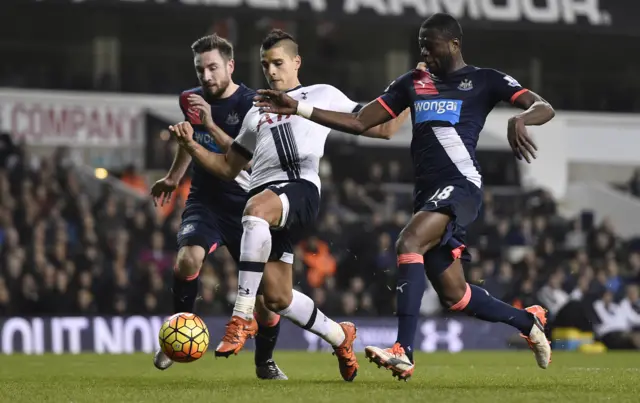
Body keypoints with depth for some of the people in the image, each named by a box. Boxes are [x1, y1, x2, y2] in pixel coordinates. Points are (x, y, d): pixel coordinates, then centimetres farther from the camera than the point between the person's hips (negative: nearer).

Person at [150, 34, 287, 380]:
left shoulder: (251, 105, -14)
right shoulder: (191, 100, 2)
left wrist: (211, 125, -31)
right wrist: (172, 179, 35)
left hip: (246, 206, -3)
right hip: (204, 201, 3)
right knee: (188, 257, -30)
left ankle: (265, 362, 22)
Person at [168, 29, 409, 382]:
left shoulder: (323, 95, 19)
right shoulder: (257, 113, 31)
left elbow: (382, 128, 20)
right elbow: (227, 168, 31)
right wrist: (190, 145, 16)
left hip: (300, 187, -6)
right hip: (262, 197, 6)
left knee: (255, 210, -41)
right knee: (277, 299, -1)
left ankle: (243, 317, -38)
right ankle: (340, 337, 27)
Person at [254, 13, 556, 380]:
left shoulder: (484, 80, 3)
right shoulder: (413, 83, 18)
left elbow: (544, 107, -6)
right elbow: (360, 123, 17)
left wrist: (520, 120, -29)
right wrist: (298, 109, 9)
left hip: (461, 184, -7)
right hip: (428, 191, 7)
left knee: (409, 243, -31)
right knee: (454, 295, 10)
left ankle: (405, 353, -36)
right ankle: (528, 321, 37)